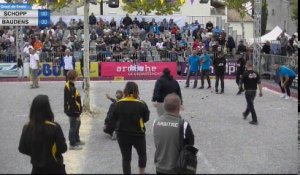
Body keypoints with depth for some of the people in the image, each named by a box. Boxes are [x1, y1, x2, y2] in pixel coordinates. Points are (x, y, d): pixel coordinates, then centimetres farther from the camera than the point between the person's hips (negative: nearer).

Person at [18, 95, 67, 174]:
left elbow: (22, 149, 1)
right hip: (55, 168, -3)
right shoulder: (54, 127, -22)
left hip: (37, 168, 3)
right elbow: (63, 148, -15)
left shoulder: (27, 128, -11)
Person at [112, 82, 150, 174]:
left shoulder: (118, 104, -10)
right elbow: (146, 118, -4)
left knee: (126, 158, 11)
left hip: (122, 135, 1)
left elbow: (114, 118, 1)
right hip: (138, 134, -1)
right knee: (142, 154, 23)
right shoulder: (141, 104, -15)